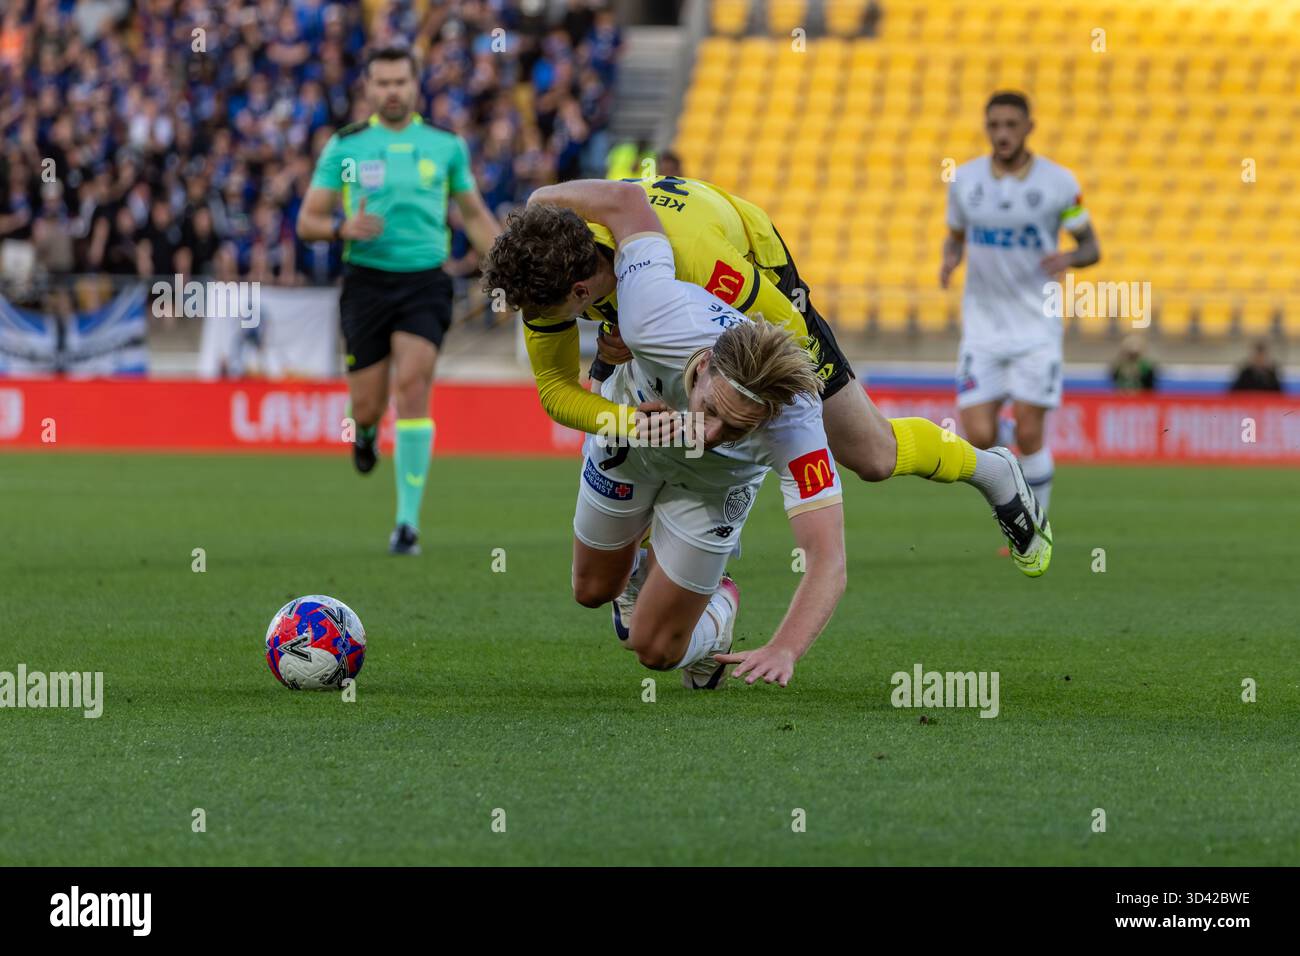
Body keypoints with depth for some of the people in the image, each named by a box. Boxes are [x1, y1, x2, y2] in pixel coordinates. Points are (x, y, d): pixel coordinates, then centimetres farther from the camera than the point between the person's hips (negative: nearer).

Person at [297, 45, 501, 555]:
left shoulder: (446, 145, 6)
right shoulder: (344, 146, 3)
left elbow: (474, 214, 17)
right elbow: (308, 221, 4)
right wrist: (344, 228, -18)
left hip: (424, 283, 0)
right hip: (366, 282, 1)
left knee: (413, 389, -17)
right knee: (367, 405, 1)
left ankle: (408, 521, -12)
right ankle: (366, 431, 42)